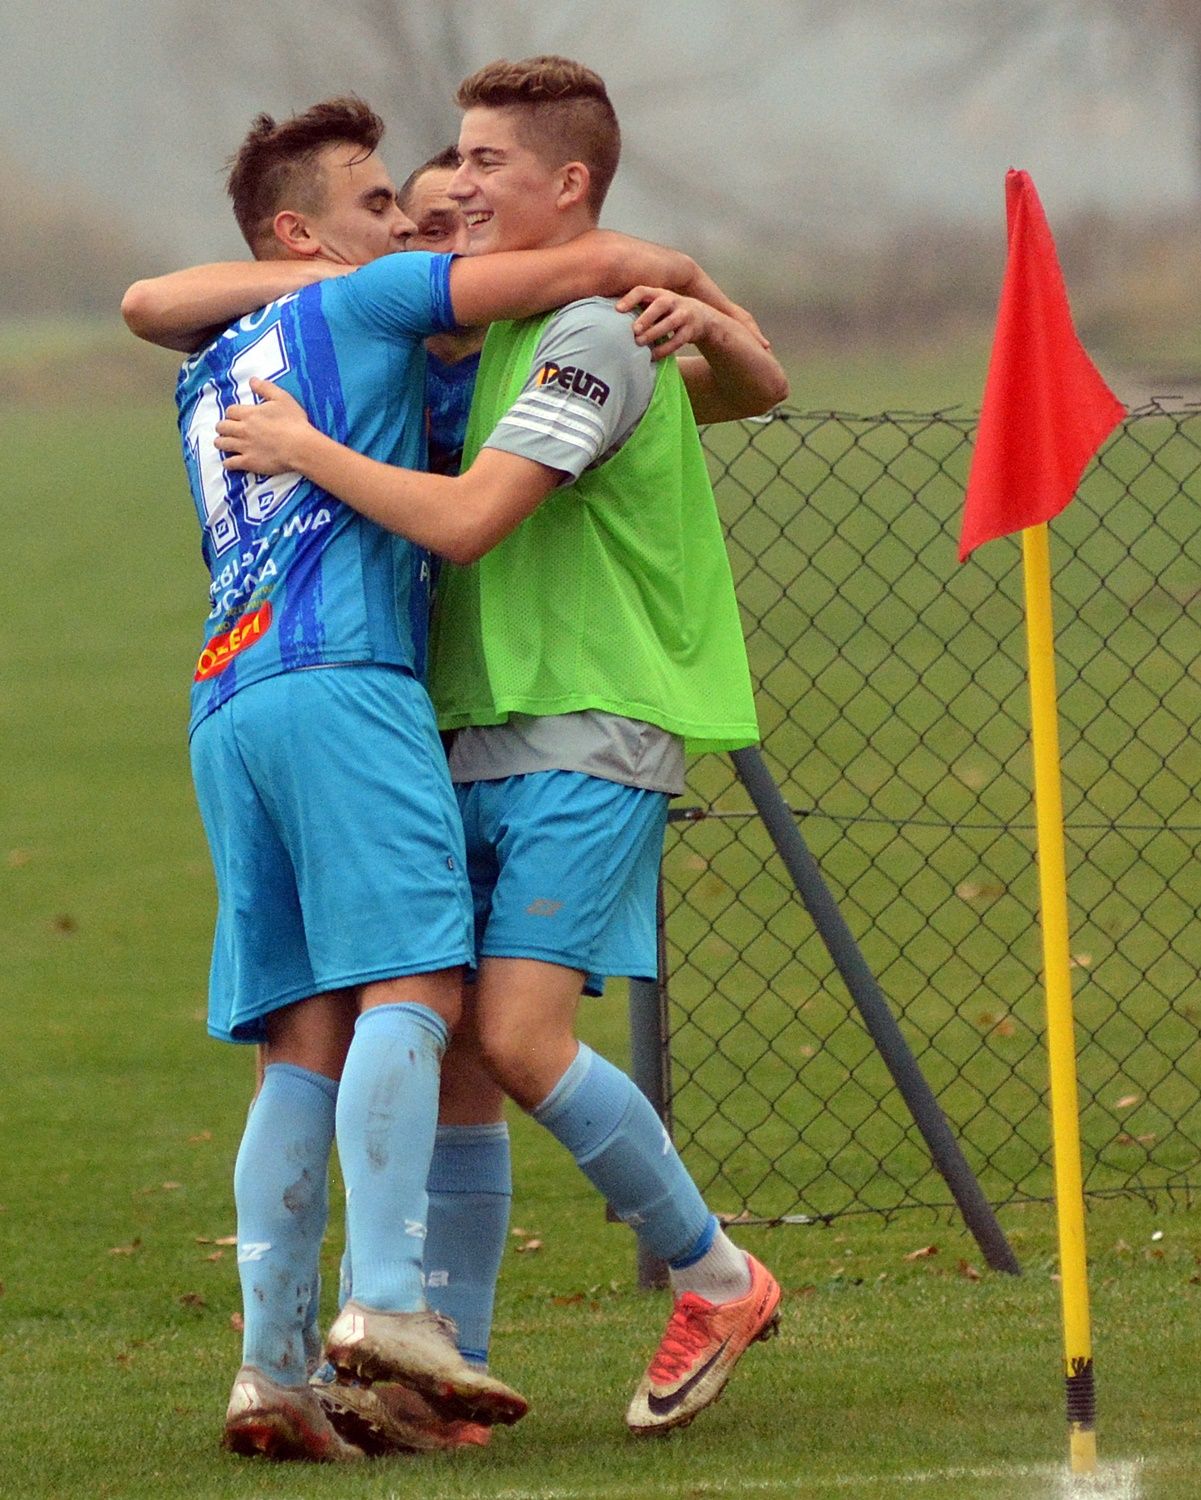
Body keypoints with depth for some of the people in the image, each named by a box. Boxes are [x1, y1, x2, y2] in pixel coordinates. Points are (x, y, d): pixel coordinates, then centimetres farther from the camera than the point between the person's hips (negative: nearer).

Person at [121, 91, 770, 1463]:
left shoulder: (211, 376, 28)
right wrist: (706, 289, 23)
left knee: (307, 1043, 2)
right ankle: (388, 1301, -32)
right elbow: (597, 265, 6)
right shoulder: (363, 307, 10)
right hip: (339, 679, -7)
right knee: (411, 980, -16)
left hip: (225, 706, 7)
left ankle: (270, 1366, -8)